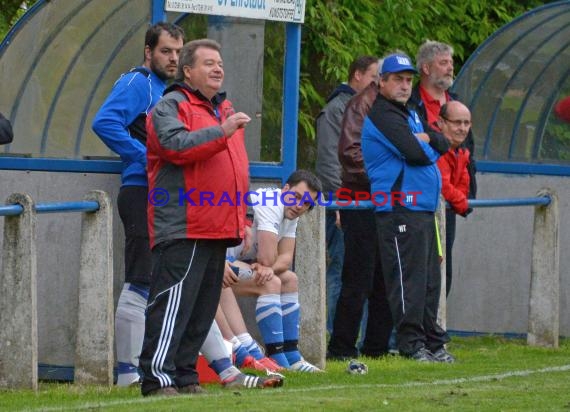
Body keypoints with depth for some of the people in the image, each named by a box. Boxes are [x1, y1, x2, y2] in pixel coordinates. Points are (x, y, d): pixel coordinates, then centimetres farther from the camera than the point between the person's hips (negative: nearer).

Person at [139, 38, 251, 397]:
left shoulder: (225, 110, 23)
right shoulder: (171, 107, -3)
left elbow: (238, 166, 30)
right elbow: (176, 145, -22)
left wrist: (243, 219, 25)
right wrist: (221, 132, -24)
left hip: (219, 230, 9)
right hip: (183, 229, -9)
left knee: (203, 309, 9)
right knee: (173, 304, -12)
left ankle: (185, 374, 15)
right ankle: (158, 378, -14)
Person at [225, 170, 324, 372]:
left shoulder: (290, 213, 8)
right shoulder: (271, 205, -23)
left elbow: (286, 258, -1)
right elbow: (267, 259, -28)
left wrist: (269, 268, -19)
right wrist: (266, 267, -9)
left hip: (240, 259, 11)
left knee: (289, 280, 12)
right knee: (271, 284, -23)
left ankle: (291, 357, 10)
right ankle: (278, 361, -24)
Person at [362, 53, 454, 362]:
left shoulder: (409, 115, 23)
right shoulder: (383, 115, -8)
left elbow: (443, 145, 15)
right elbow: (415, 154, -19)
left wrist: (427, 139, -6)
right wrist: (430, 147, 3)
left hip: (423, 209, 10)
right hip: (400, 208, -10)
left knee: (430, 279, 11)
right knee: (408, 278, -10)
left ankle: (432, 342, 16)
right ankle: (410, 344, -9)